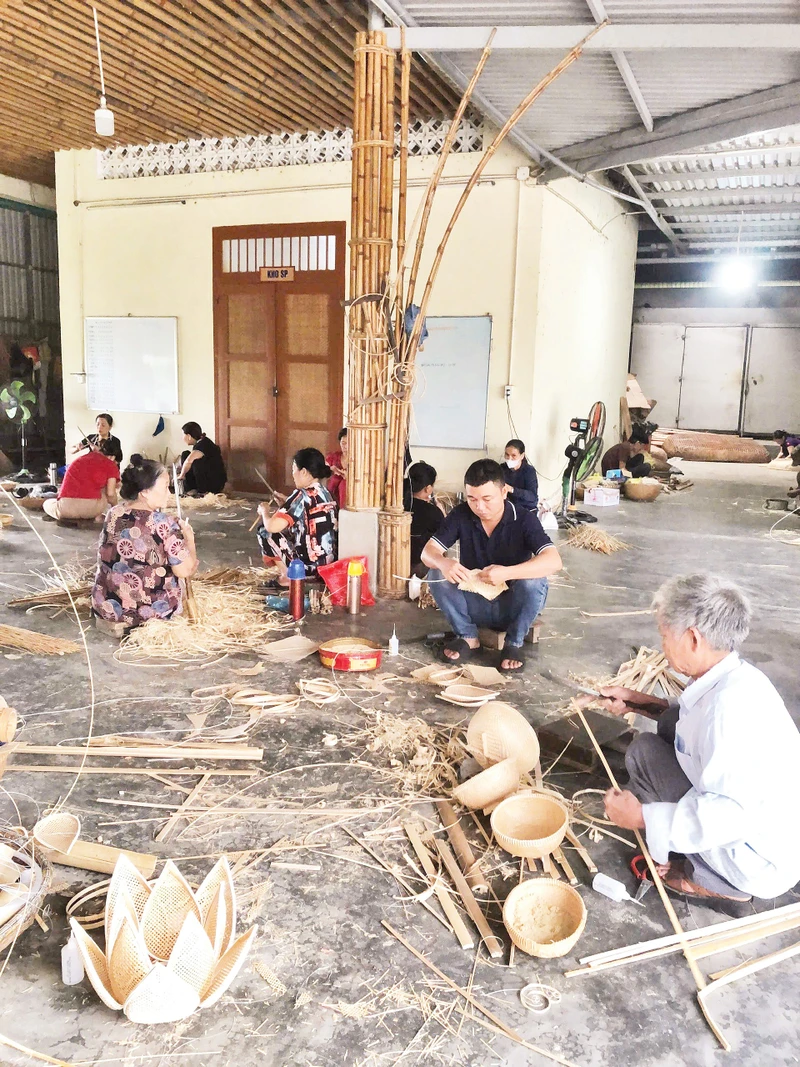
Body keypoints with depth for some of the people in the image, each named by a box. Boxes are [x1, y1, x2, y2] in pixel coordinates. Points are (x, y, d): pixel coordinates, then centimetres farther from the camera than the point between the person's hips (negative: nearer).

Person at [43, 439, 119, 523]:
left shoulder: (78, 459, 25)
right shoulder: (110, 464, 10)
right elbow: (110, 494, 2)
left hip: (66, 508, 2)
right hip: (91, 509, -1)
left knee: (47, 504, 35)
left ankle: (67, 518, 7)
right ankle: (96, 516, 9)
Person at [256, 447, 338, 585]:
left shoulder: (302, 496, -18)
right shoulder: (326, 493, 6)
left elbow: (272, 526, -26)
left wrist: (264, 511, -4)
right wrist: (285, 504, 22)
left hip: (307, 563, -8)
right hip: (330, 561, 8)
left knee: (265, 531, 1)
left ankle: (288, 575, 4)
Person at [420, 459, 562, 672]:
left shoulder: (524, 519, -17)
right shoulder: (461, 515, -9)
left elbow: (553, 561, -31)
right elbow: (428, 551, -13)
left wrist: (507, 573, -47)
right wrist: (443, 563, -38)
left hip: (511, 606, -2)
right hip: (474, 604, 2)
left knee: (534, 581, -32)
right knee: (437, 575, -22)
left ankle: (514, 642, -8)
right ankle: (467, 636, -4)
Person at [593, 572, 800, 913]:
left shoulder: (731, 703, -31)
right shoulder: (738, 677, -2)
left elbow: (730, 813, -34)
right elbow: (708, 719, 19)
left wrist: (644, 817, -25)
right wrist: (644, 703, 12)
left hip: (761, 864, -9)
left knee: (643, 753, -7)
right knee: (673, 722, 8)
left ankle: (714, 884, 3)